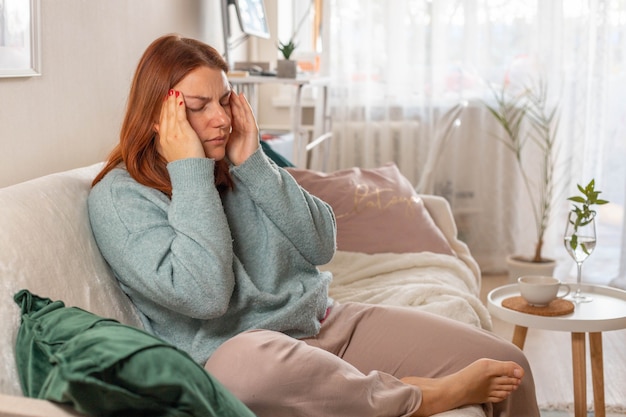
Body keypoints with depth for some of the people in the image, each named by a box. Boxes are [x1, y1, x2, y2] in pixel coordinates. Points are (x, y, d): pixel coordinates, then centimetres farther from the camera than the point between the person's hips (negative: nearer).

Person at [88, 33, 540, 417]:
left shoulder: (240, 163, 10)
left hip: (324, 322, 6)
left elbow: (322, 245, 3)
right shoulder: (118, 197, -7)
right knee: (254, 364, -44)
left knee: (507, 363, -6)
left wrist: (252, 163, -5)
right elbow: (204, 295, -22)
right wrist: (190, 170, -16)